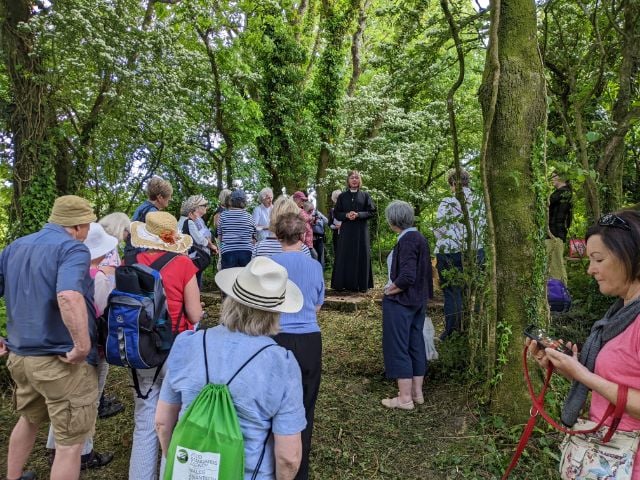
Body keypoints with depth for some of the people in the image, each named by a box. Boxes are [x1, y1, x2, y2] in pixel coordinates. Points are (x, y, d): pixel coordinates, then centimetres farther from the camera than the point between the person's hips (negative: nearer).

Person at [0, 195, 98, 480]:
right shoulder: (72, 249, -17)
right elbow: (69, 297, -35)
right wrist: (83, 346, -27)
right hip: (61, 361, -8)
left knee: (28, 419, 32)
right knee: (70, 442, 6)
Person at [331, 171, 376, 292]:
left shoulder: (365, 195, 7)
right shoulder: (342, 196, 9)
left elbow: (372, 211, 0)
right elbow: (336, 214, 6)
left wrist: (358, 215, -15)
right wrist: (346, 215, -13)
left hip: (361, 230, 0)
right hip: (346, 230, 1)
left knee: (361, 256, -1)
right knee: (345, 256, -1)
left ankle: (361, 284, 6)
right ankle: (342, 284, 5)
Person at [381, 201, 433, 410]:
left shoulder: (406, 240, -20)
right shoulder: (420, 238, 7)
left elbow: (407, 276, -27)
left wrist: (390, 289, -12)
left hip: (400, 301, -9)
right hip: (418, 300, 9)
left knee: (398, 347, 2)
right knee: (415, 344, 15)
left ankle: (405, 397, 10)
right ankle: (417, 392, 26)